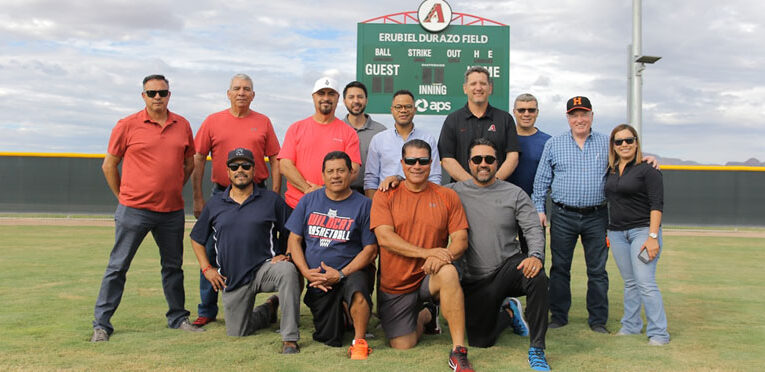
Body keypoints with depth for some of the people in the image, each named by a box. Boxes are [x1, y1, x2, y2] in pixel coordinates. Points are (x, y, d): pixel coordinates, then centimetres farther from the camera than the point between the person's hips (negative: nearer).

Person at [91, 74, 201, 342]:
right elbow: (109, 165, 4)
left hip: (172, 211, 4)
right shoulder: (127, 125, -2)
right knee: (117, 267, 1)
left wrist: (173, 190, 13)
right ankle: (101, 324, 9)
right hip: (134, 210, -3)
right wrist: (123, 197, 3)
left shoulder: (182, 125, 8)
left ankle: (178, 317, 26)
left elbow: (189, 163, 19)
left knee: (173, 266, 13)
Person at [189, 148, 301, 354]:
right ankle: (268, 309, 35)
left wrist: (285, 255, -8)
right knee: (236, 332, 3)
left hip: (265, 267, -3)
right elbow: (197, 238, 18)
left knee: (288, 271, -37)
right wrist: (206, 268, 8)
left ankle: (289, 338, -31)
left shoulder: (272, 200, 3)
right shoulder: (214, 204, 9)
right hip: (232, 278, 3)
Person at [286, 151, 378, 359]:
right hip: (318, 280, 3)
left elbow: (370, 250, -6)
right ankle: (339, 308, 34)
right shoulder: (308, 201, 7)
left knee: (357, 290, -38)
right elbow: (294, 240, 7)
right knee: (330, 340, 3)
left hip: (352, 271, -3)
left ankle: (359, 342, -17)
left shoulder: (363, 205, -3)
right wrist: (307, 272, -8)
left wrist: (340, 274, -16)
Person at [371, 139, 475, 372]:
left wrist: (443, 256, -27)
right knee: (402, 346, -2)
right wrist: (426, 252, -27)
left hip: (430, 278, -1)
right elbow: (384, 238, -14)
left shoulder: (447, 197, 1)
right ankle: (425, 316, 33)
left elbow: (461, 240, -4)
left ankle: (458, 352, -28)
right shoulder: (385, 196, -2)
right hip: (396, 286, 1)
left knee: (448, 272, -35)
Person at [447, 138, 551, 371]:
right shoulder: (455, 192, 2)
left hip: (508, 267, -1)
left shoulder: (514, 194, 1)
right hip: (474, 280, 1)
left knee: (535, 275, -36)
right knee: (480, 341, 1)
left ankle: (537, 349, -21)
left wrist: (536, 256, -26)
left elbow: (534, 230, -6)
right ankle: (509, 312, 34)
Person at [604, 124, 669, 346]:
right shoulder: (611, 171, 12)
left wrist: (653, 236, -18)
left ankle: (658, 333, -5)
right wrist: (608, 232, 15)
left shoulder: (647, 170, -6)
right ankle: (631, 326, 21)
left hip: (642, 230, -6)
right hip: (617, 234, 6)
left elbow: (657, 205, -11)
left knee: (645, 283, -11)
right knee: (629, 283, 12)